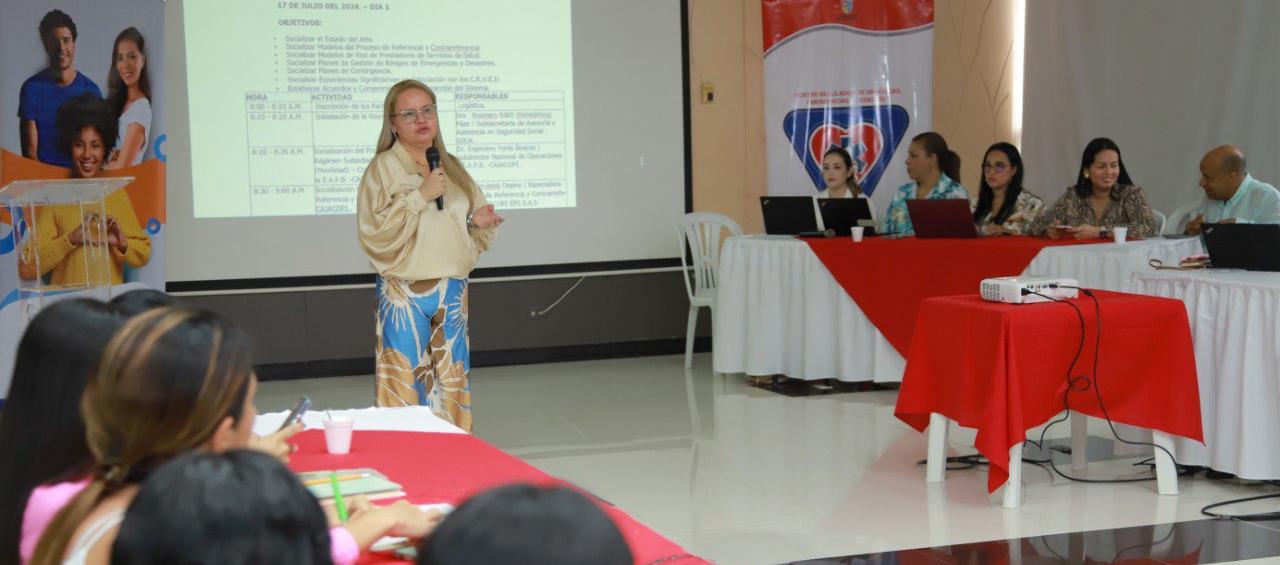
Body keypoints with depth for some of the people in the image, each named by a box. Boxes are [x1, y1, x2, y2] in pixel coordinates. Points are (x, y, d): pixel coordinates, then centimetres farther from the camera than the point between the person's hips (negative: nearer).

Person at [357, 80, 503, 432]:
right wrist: (420, 196, -19)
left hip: (453, 293, 5)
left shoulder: (452, 167, 12)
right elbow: (375, 233, -17)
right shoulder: (382, 168, -6)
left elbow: (472, 229, 18)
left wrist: (478, 223, -5)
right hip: (404, 294, -5)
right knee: (405, 385, -5)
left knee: (452, 382, 10)